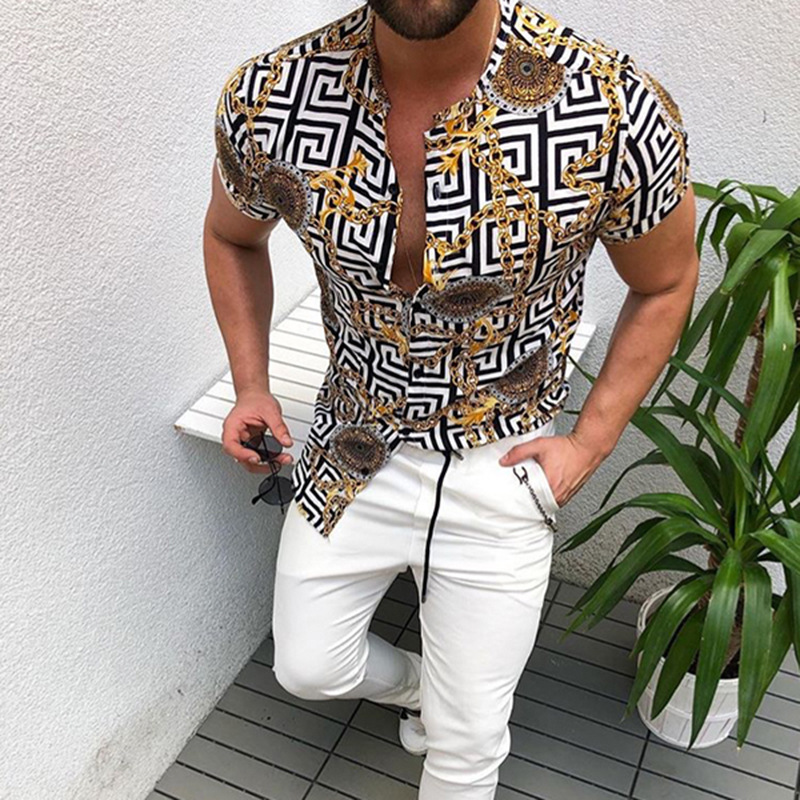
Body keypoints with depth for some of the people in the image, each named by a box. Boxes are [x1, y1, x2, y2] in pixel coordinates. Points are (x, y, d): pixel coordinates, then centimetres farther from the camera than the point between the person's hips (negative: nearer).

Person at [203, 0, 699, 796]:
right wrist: (251, 387, 0)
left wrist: (591, 442, -9)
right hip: (351, 452, 3)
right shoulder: (266, 102, -17)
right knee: (309, 668, 21)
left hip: (500, 467, -2)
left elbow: (664, 284, -5)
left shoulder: (617, 109, -25)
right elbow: (232, 237, 6)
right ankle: (411, 682, 55)